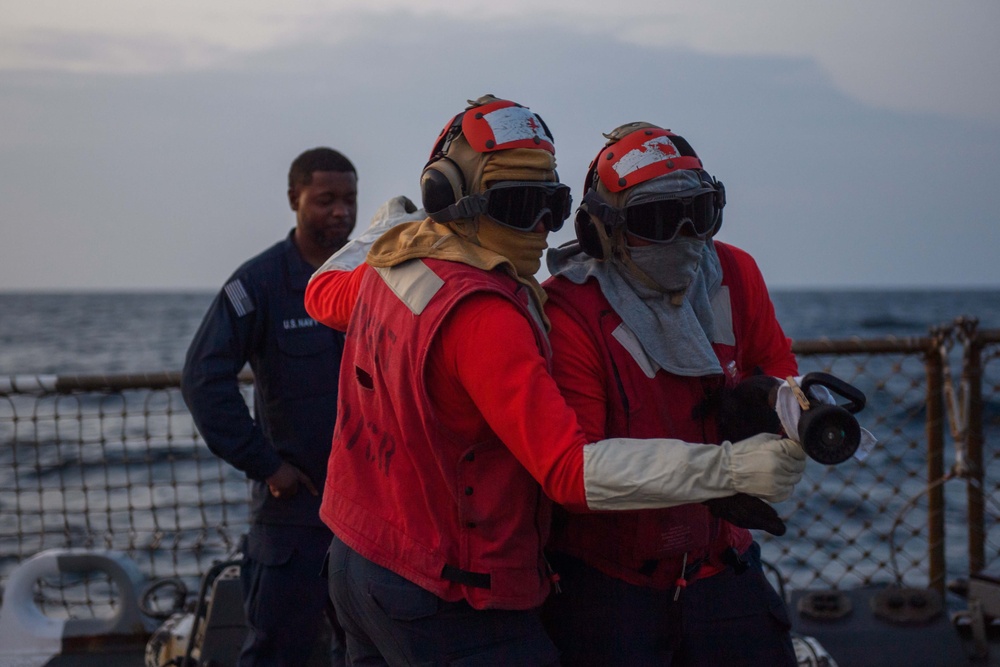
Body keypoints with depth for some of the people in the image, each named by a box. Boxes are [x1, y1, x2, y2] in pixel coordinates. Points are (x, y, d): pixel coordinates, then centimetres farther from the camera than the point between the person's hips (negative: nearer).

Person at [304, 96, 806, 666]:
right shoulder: (483, 315, -26)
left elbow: (324, 294, 27)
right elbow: (570, 469, -32)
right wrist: (730, 467, -36)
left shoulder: (390, 263, 1)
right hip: (447, 602, -10)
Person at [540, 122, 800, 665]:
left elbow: (777, 365, 16)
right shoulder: (567, 314, -20)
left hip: (717, 565, 5)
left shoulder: (734, 277, -1)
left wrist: (765, 394, -10)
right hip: (604, 577, -5)